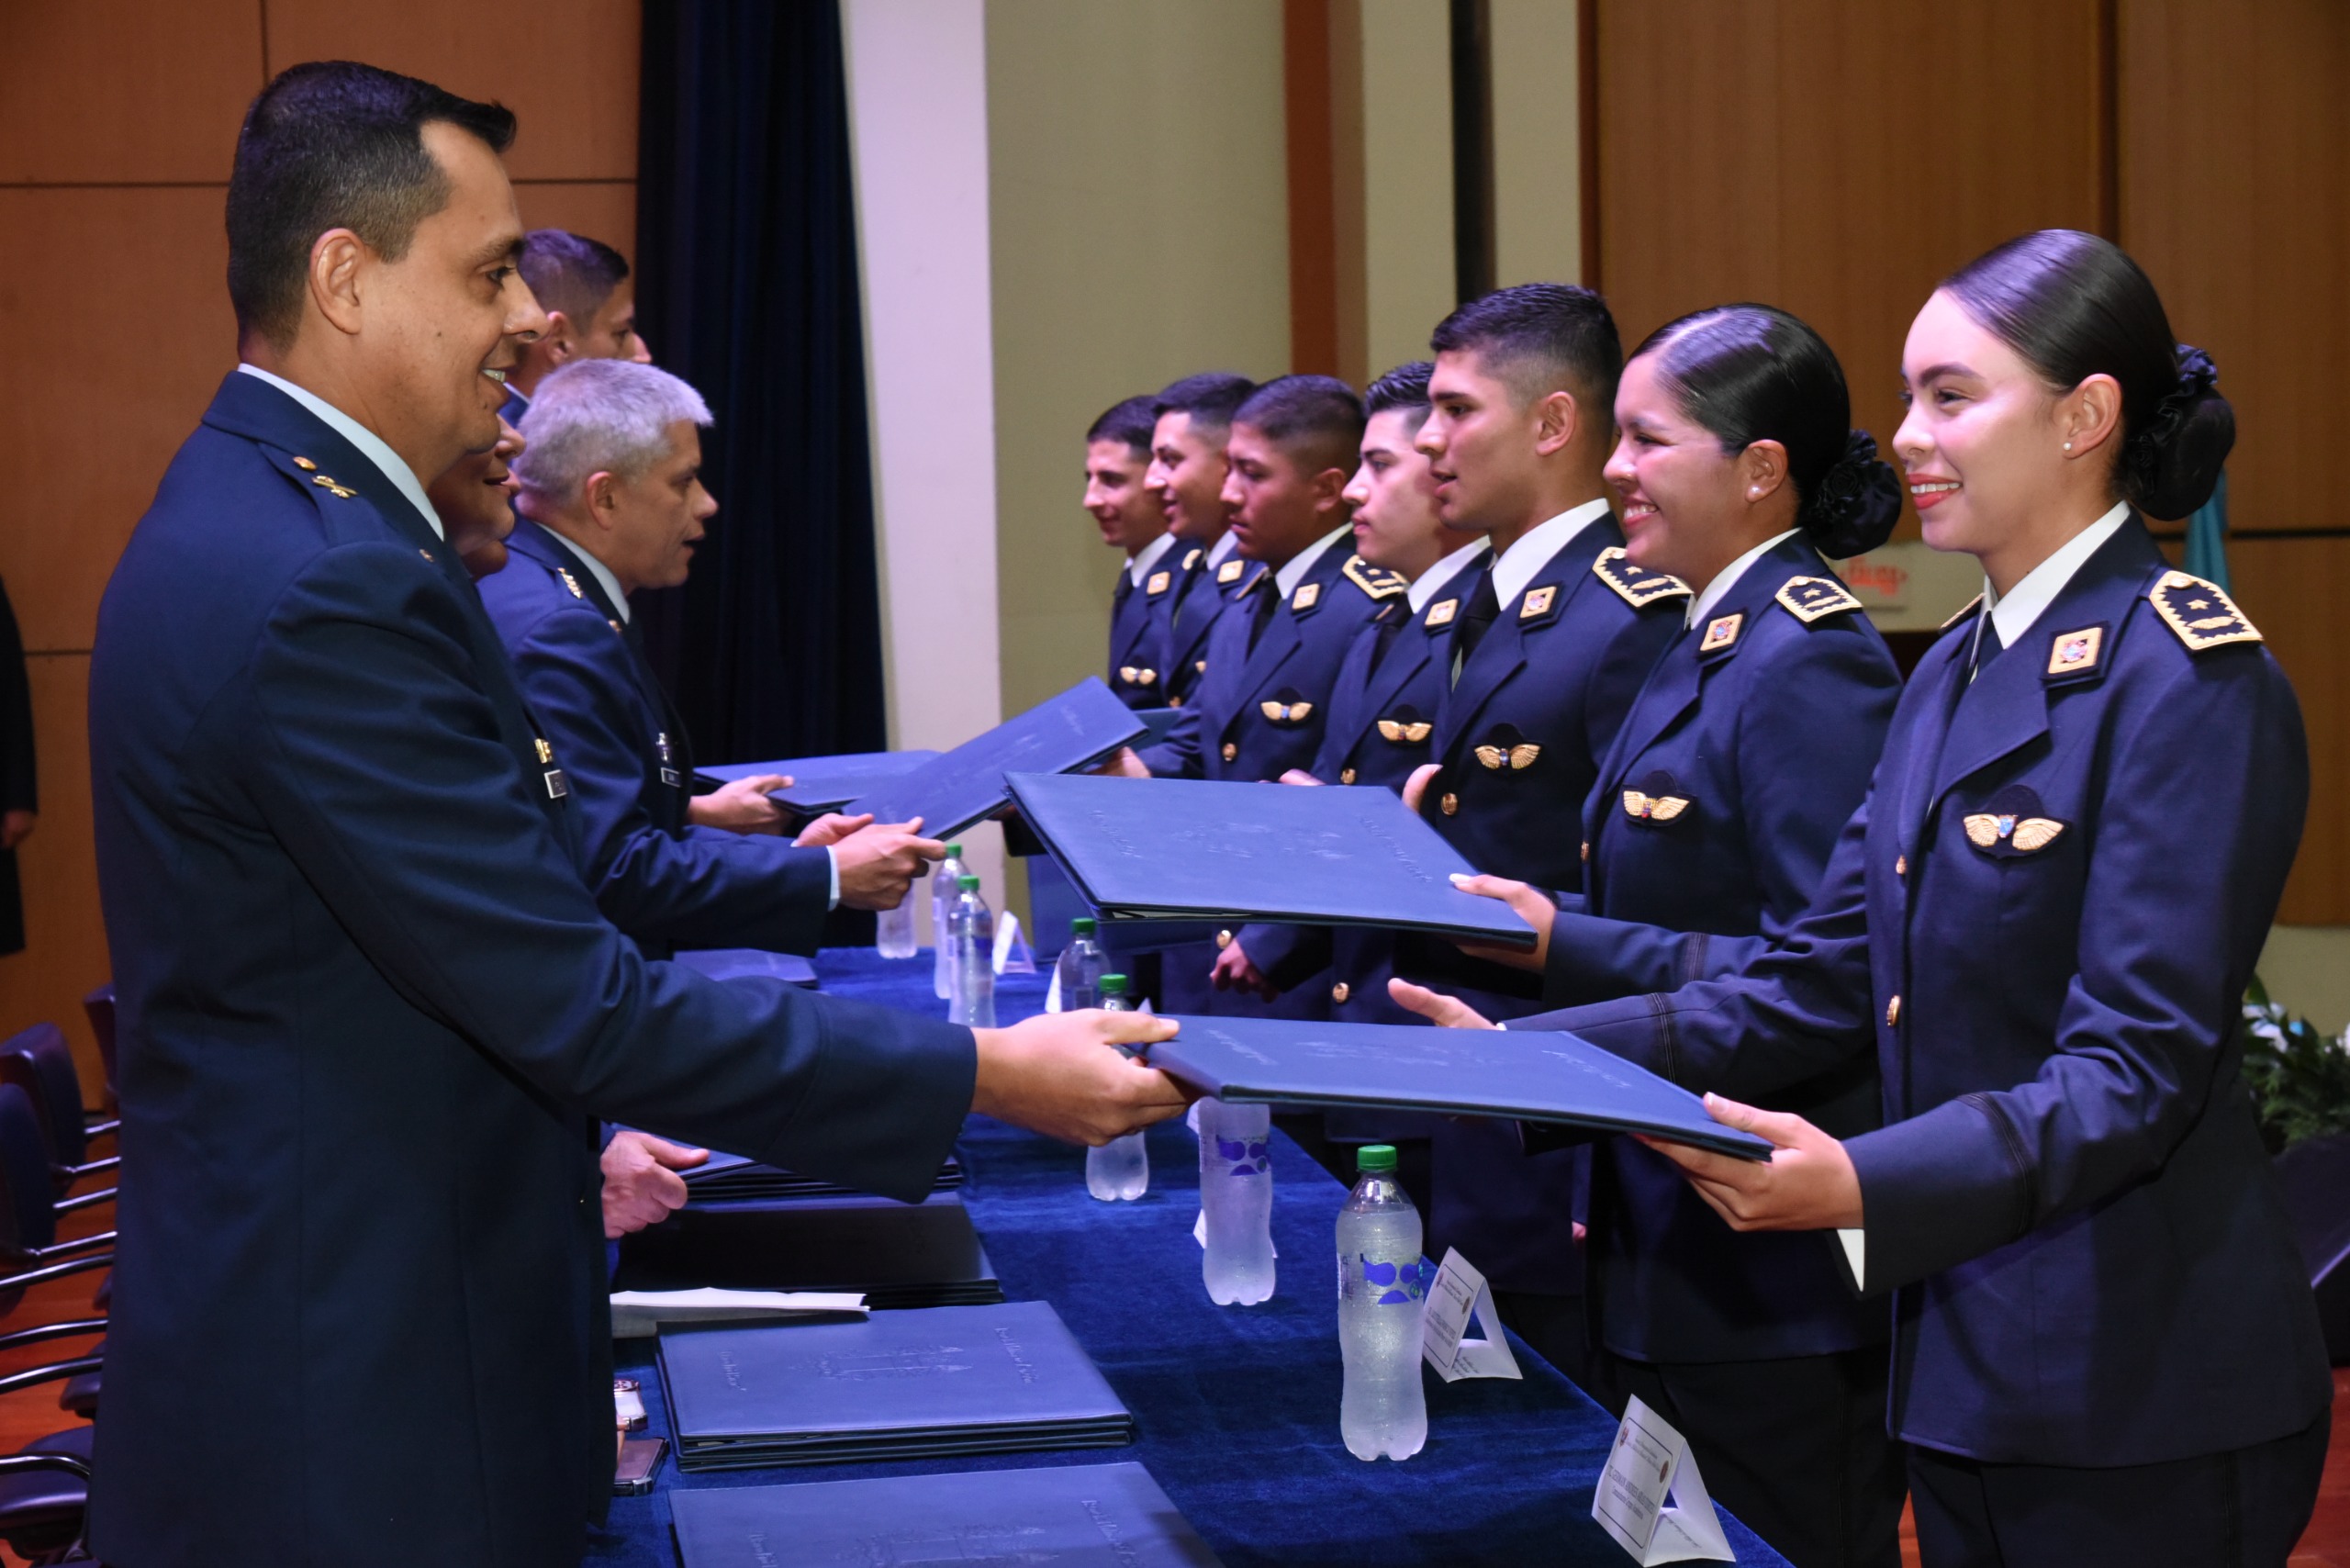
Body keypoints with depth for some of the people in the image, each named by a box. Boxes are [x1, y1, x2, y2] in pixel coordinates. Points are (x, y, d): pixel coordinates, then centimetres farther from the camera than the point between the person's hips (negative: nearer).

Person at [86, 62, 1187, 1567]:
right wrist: (993, 1074, -20)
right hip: (355, 1407, -10)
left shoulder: (253, 514, 9)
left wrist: (568, 1134, 19)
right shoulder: (325, 589, -24)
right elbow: (578, 1000, -24)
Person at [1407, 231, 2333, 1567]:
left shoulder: (2189, 678, -15)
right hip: (1962, 1357, 8)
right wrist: (1530, 1054, -1)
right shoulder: (1955, 670, 12)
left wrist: (1860, 1185, -36)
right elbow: (1825, 989, 9)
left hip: (2135, 1401, -8)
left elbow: (2138, 1070, -21)